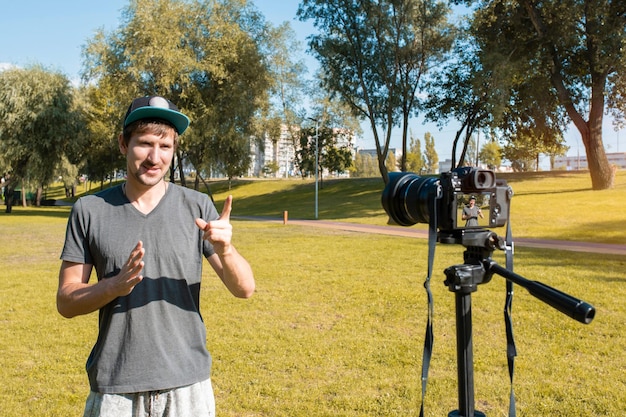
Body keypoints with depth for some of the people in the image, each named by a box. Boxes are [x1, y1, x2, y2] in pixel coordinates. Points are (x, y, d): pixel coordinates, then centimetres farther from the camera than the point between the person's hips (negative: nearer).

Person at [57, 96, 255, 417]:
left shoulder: (198, 206, -3)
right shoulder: (89, 210, -2)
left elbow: (244, 289, -5)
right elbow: (66, 302, -1)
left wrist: (224, 250, -25)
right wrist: (116, 284, -20)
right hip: (115, 390, 0)